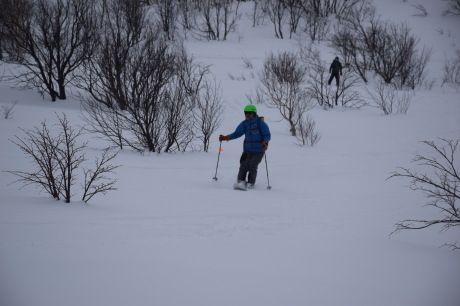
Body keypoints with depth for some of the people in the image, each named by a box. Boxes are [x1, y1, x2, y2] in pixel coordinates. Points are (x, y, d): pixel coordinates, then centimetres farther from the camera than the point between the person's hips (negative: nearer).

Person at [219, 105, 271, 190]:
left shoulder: (260, 123, -5)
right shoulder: (244, 124, 8)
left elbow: (267, 135, -7)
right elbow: (237, 134, 13)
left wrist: (265, 143, -28)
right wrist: (225, 137, 2)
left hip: (259, 150, -3)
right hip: (248, 149, 3)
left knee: (252, 166, -16)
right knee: (244, 165, -16)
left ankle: (250, 184, -7)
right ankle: (240, 182, -17)